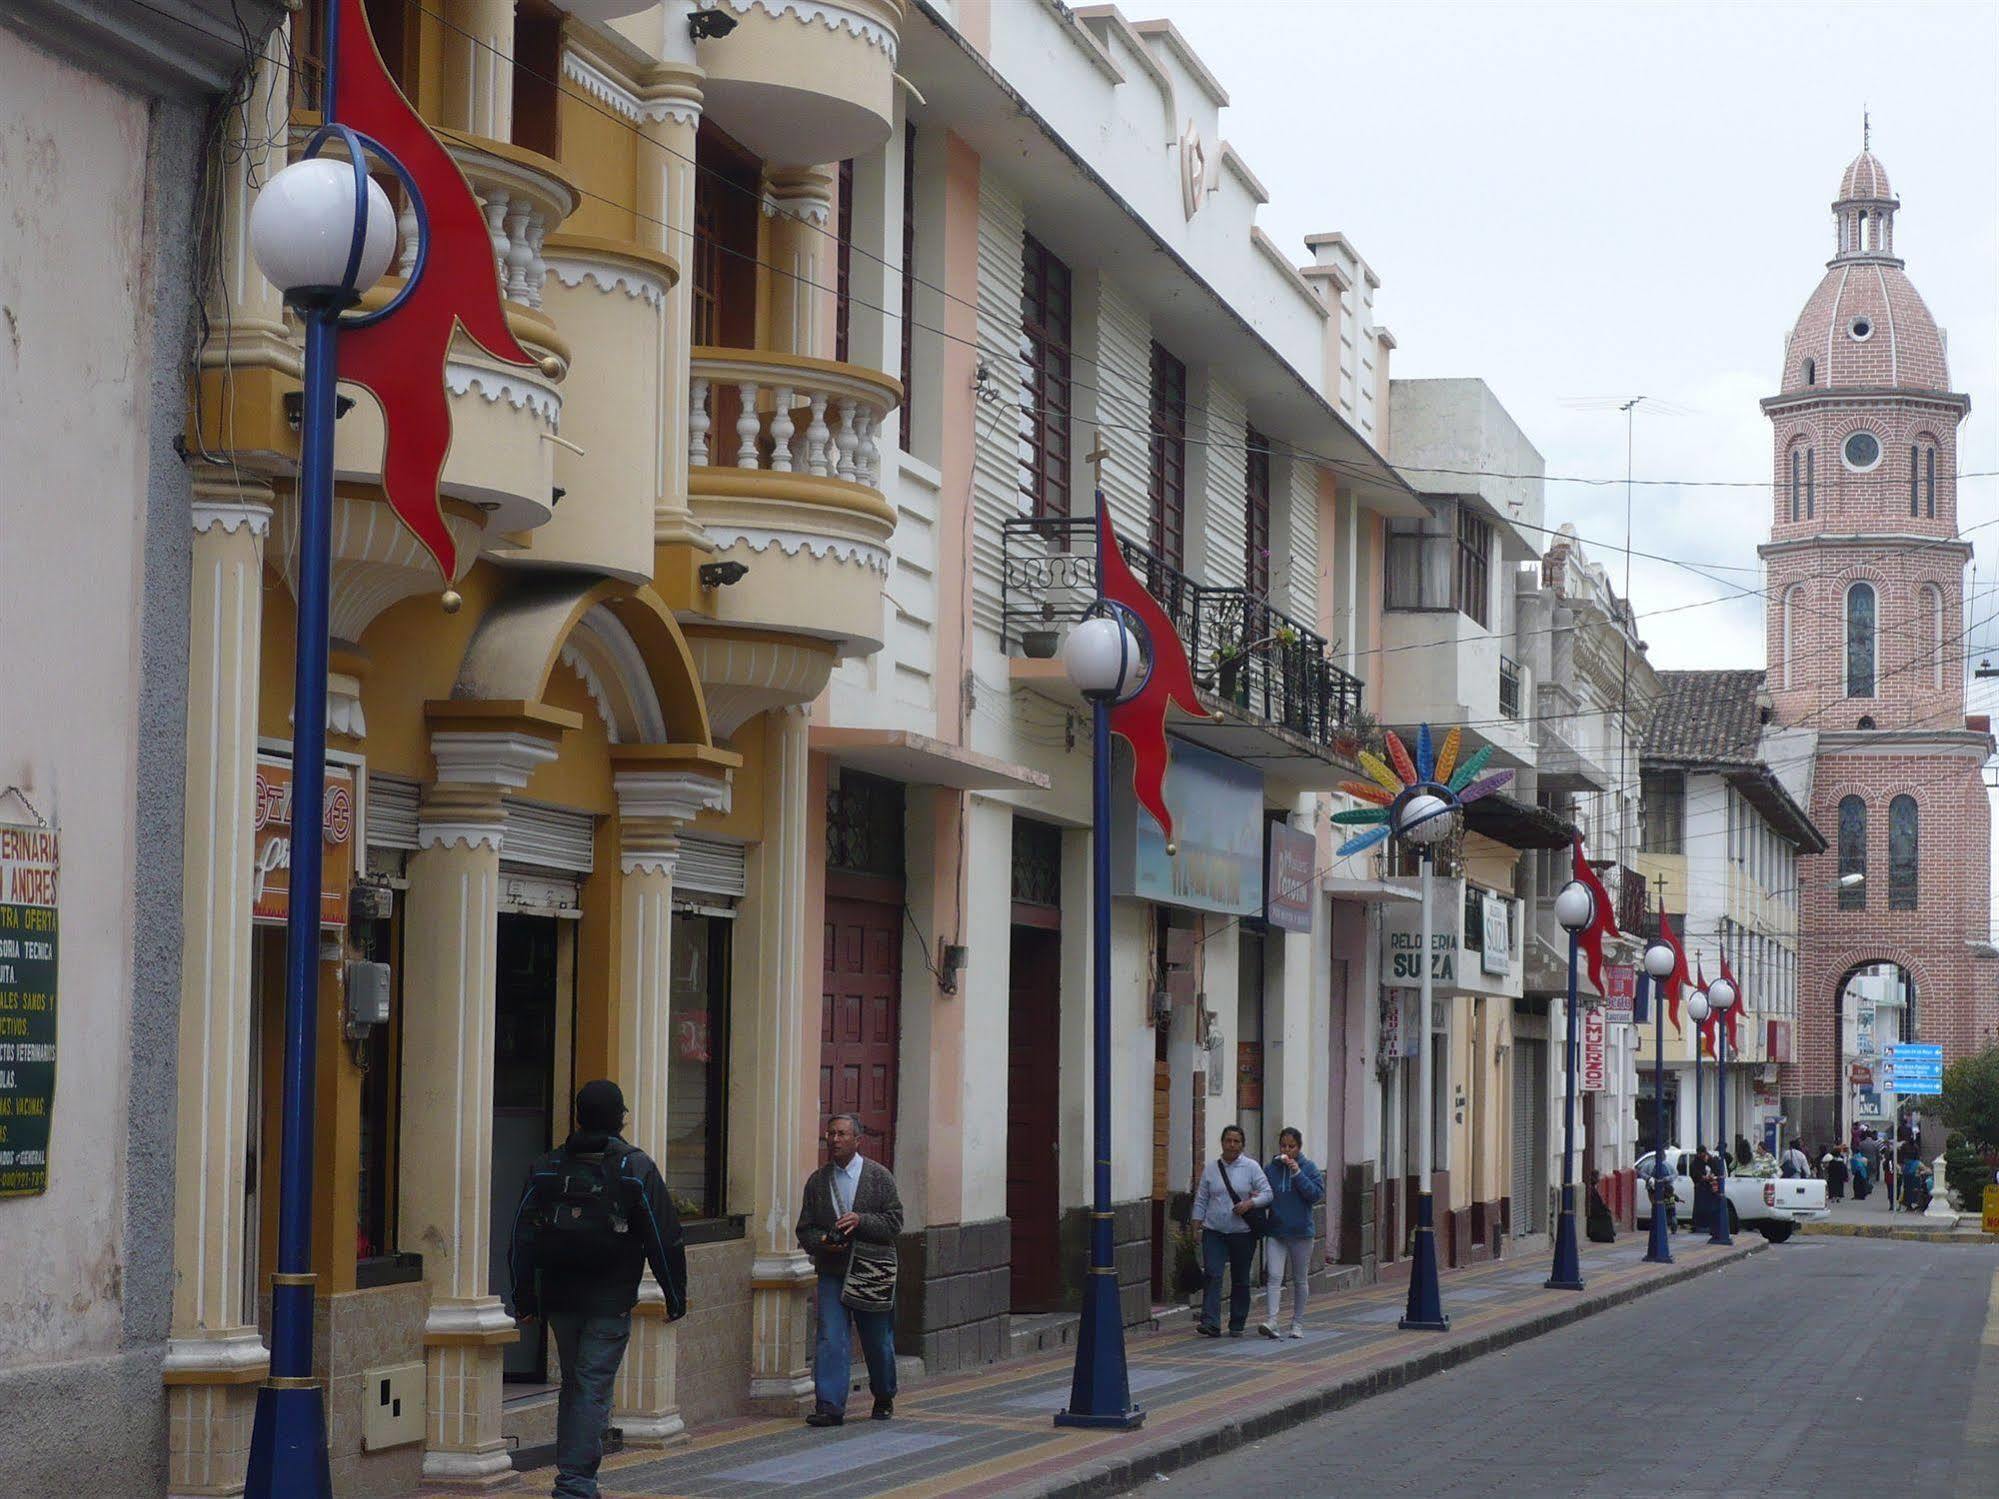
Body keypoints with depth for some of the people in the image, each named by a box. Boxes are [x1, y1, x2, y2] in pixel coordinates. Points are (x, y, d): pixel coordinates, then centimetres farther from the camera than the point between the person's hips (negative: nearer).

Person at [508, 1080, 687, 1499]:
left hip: (558, 1298, 4)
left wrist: (524, 1299, 11)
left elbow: (521, 1238, 5)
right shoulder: (637, 1169, -6)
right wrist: (675, 1295, 4)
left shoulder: (547, 1168, 4)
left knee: (572, 1386, 18)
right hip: (610, 1302, -4)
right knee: (593, 1389, -3)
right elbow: (664, 1238, -5)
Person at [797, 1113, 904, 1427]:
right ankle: (829, 1406, -11)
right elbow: (805, 1229, 10)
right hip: (832, 1272, 1)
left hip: (873, 1271, -1)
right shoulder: (817, 1181, 7)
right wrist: (822, 1241, -11)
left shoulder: (878, 1176, 0)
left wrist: (860, 1220, -18)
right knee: (830, 1339, -11)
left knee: (878, 1342, 9)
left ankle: (884, 1399, 31)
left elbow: (894, 1221, -3)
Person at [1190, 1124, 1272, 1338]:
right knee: (1213, 1275, -13)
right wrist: (1197, 1223, 3)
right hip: (1214, 1232, 1)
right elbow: (1201, 1199, 10)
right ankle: (1210, 1323, -19)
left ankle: (1237, 1325, 17)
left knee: (1240, 1280, 7)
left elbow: (1267, 1194, -2)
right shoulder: (1210, 1168, 7)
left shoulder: (1251, 1167, 1)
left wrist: (1250, 1203, -18)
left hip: (1242, 1233, -1)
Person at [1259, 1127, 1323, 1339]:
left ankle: (1298, 1323, 21)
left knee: (1300, 1280, 11)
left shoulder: (1308, 1168, -4)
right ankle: (1270, 1320, -22)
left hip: (1300, 1233, -1)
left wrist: (1298, 1173, -21)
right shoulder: (1271, 1168, 3)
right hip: (1276, 1231, 1)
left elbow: (1317, 1194, -15)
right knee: (1274, 1276, -13)